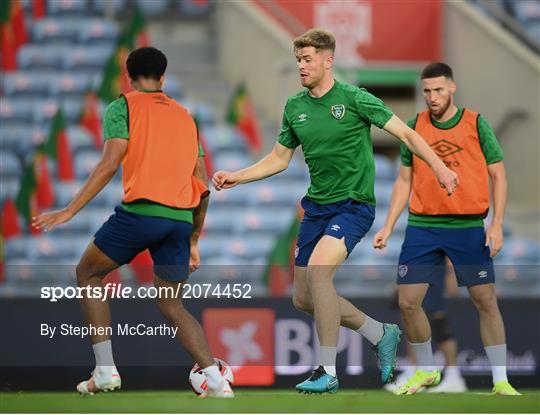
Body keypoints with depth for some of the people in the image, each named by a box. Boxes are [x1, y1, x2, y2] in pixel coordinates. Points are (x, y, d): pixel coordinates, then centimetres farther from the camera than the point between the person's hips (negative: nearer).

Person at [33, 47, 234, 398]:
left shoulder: (123, 107, 7)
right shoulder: (185, 116, 23)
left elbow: (110, 164, -8)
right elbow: (203, 186, 20)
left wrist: (70, 211, -10)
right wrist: (193, 241, 27)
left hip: (140, 210, -5)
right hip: (181, 219, 5)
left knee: (88, 275, 17)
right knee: (172, 305, 16)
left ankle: (106, 371, 8)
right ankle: (218, 382, -1)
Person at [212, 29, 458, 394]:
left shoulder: (355, 99, -10)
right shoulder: (295, 107, 6)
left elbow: (406, 134, -10)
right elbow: (279, 159, 18)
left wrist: (439, 167, -22)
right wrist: (237, 177, 6)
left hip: (354, 204, -7)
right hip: (316, 208, 7)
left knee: (317, 269, -29)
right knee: (304, 299, 6)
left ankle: (328, 372, -20)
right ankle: (381, 335, 27)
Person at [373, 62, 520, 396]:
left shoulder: (476, 124, -2)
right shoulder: (415, 127, 5)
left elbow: (498, 175, 1)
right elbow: (404, 181, 12)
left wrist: (497, 224, -9)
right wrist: (388, 227, 5)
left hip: (469, 227, -2)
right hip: (422, 227, 3)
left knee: (486, 301, -2)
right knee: (408, 302, -2)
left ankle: (501, 381, 7)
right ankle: (426, 371, 18)